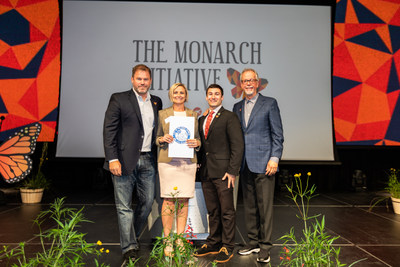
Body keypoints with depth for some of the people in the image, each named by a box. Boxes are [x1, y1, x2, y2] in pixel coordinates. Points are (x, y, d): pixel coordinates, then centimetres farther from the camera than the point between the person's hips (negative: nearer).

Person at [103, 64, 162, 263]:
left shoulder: (156, 102, 13)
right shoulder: (119, 99, -1)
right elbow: (109, 130, -6)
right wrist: (112, 159, -13)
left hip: (148, 161, 5)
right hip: (125, 161, -5)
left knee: (147, 202, 12)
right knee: (124, 207, 2)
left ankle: (132, 237, 33)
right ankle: (129, 247, 13)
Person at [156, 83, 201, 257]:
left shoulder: (193, 114, 14)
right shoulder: (162, 114, 10)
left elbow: (198, 138, 16)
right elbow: (157, 138, 12)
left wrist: (196, 143, -5)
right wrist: (163, 139, -9)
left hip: (188, 161, 2)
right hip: (168, 161, -2)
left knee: (184, 200, 3)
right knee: (168, 200, -4)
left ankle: (179, 239, 14)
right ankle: (167, 241, 7)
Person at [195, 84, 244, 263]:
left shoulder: (229, 117, -4)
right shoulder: (202, 119, 17)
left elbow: (238, 146, -10)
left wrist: (232, 171, -15)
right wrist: (200, 164, 9)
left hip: (222, 172, -6)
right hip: (206, 172, 6)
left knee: (227, 211, 2)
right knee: (212, 211, 14)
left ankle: (227, 247, 13)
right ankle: (213, 243, 26)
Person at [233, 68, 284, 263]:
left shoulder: (269, 103, 2)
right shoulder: (237, 107, 16)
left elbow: (277, 134, -2)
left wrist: (274, 158, -11)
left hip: (263, 163, -5)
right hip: (244, 165, 5)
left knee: (265, 206, -2)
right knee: (249, 206, 12)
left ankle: (265, 247, 7)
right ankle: (253, 242, 24)